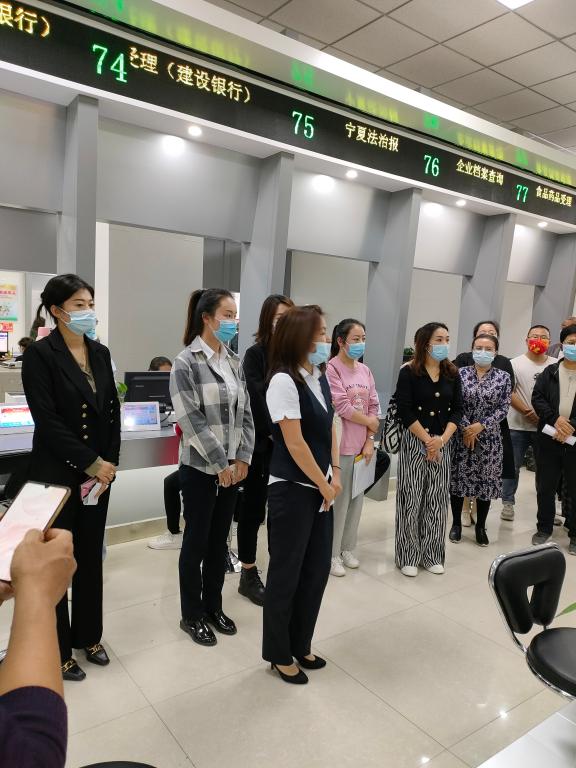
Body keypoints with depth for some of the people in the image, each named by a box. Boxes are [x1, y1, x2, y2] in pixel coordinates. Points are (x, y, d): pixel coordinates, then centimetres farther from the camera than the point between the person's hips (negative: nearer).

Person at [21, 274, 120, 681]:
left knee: (91, 558, 15)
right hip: (58, 474, -5)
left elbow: (113, 413, 6)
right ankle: (57, 651, 25)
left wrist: (109, 465, -2)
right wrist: (92, 463, -15)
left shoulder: (101, 353, 7)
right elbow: (47, 421, -17)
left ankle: (89, 636, 33)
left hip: (99, 472, 5)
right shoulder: (40, 354, -11)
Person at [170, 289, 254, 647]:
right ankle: (192, 615, 25)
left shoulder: (234, 361, 7)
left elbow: (245, 413, 7)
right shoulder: (186, 362, -11)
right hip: (201, 467, -5)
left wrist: (243, 458, -3)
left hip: (233, 467, 6)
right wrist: (221, 464, -15)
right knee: (197, 542, 8)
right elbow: (192, 420, -17)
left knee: (220, 540, 16)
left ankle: (214, 607, 32)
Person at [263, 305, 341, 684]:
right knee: (287, 572, 7)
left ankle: (301, 644, 35)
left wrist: (335, 476, 3)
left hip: (320, 487, 8)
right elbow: (295, 444, -18)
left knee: (318, 568, 15)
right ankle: (279, 654, 28)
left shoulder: (321, 378, 7)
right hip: (292, 490, -8)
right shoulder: (284, 381, -18)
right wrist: (324, 485, -9)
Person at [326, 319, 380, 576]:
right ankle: (332, 553, 16)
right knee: (337, 500, 1)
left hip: (362, 446, 7)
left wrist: (369, 441, 1)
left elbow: (373, 407, 9)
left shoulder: (365, 371, 10)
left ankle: (347, 548, 29)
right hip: (339, 445, -7)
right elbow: (342, 408, -16)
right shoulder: (331, 369, -12)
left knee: (356, 499, 14)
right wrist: (370, 422, -2)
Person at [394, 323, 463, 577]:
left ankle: (432, 554, 22)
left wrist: (441, 439, -10)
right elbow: (405, 411, -11)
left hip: (443, 444, 4)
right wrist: (427, 440, -12)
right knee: (411, 499, 0)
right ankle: (408, 556, 14)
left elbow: (457, 410, 3)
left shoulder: (452, 373, 7)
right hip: (414, 442, -4)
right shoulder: (409, 372, -7)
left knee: (437, 500, 7)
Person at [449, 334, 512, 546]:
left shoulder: (504, 377, 1)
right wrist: (466, 428, -13)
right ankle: (456, 523, 21)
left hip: (489, 438, 0)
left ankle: (481, 527, 22)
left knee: (486, 480, 6)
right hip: (461, 435, 0)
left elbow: (503, 409, -4)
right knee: (458, 477, 5)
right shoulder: (460, 374, 0)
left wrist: (481, 426, -15)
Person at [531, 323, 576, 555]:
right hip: (549, 439, 2)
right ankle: (544, 528, 27)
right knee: (545, 487, 11)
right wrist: (555, 419, -15)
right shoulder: (550, 371, 6)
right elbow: (537, 398, 0)